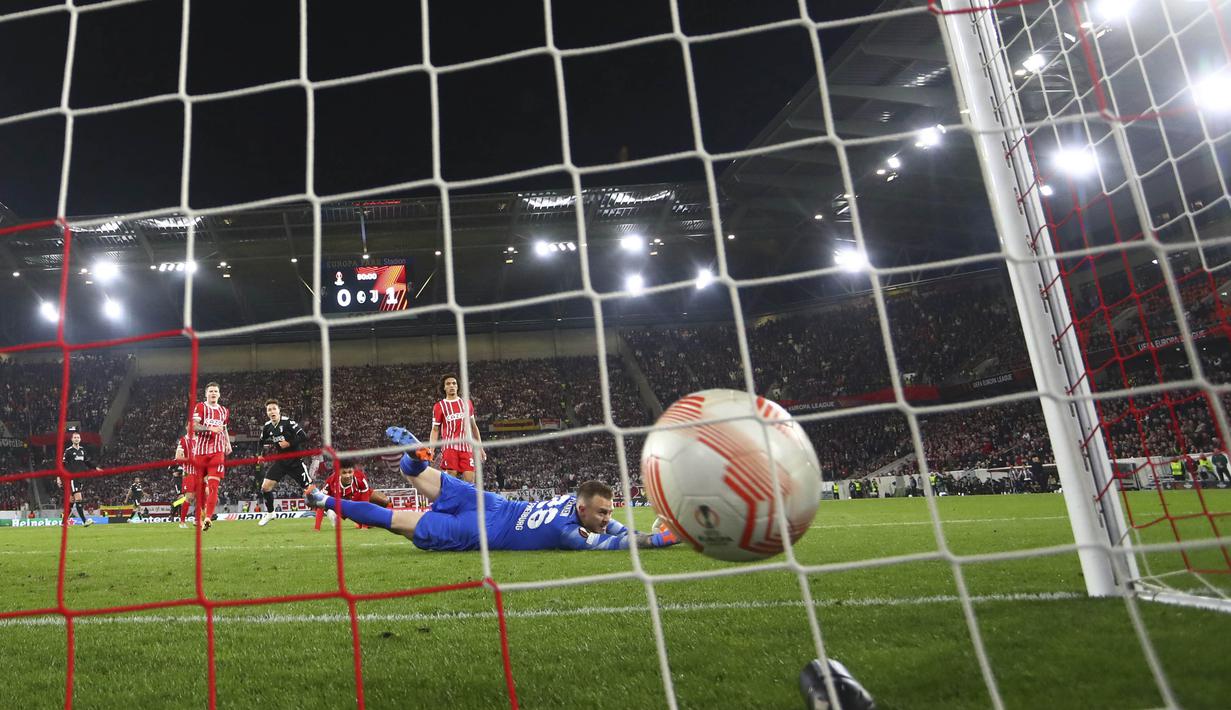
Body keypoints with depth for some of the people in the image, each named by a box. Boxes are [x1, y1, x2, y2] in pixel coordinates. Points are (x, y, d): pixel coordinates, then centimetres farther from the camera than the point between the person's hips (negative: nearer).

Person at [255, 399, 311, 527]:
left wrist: (289, 443, -22)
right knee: (265, 487, -2)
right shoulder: (267, 427, 3)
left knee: (309, 488, -6)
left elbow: (304, 437, -22)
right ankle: (269, 513, 20)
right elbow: (262, 443, 22)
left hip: (295, 460, -5)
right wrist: (261, 455, 10)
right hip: (280, 461, 5)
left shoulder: (288, 422, -16)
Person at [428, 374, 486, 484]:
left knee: (470, 482, -6)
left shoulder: (467, 403, 14)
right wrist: (431, 450, -8)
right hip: (450, 447, -2)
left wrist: (480, 448, 17)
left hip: (467, 448, 2)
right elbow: (435, 430, 5)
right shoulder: (439, 406, 5)